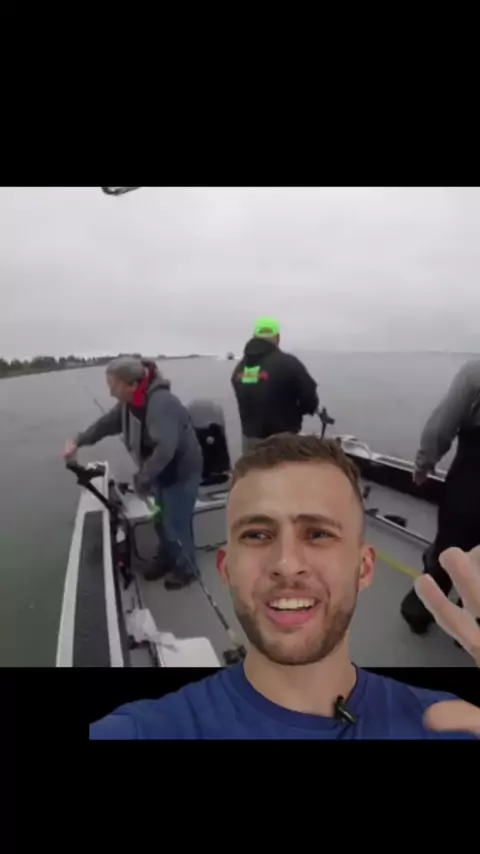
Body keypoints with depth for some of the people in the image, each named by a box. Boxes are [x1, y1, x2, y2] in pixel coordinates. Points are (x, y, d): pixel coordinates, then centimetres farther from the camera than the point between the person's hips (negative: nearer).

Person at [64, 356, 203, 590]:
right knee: (162, 520, 22)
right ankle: (166, 560, 44)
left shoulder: (161, 403, -33)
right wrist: (78, 441, 13)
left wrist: (142, 479, -30)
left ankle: (185, 569, 28)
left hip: (181, 472, -9)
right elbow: (108, 423, 12)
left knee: (176, 525, 4)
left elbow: (164, 449, -38)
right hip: (162, 471, 9)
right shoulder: (131, 402, -2)